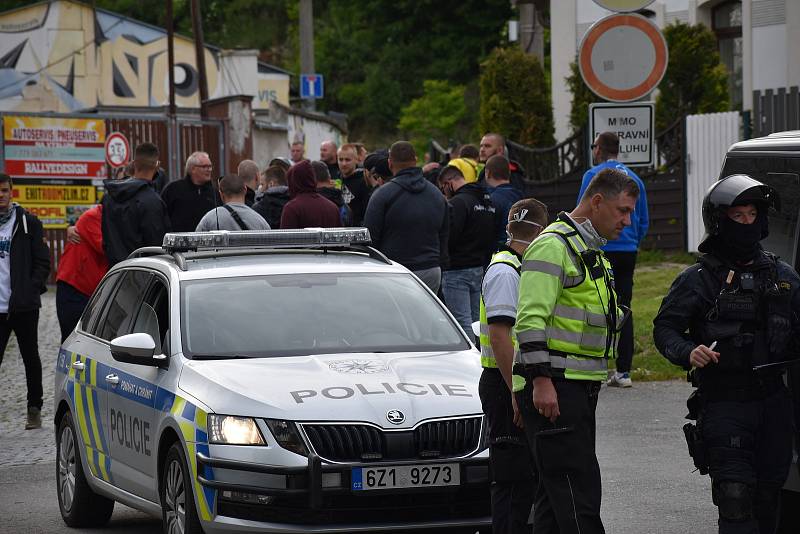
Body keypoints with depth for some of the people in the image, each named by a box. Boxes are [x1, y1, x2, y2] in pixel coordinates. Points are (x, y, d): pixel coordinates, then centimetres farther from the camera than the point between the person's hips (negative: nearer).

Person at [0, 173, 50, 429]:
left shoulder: (28, 222, 2)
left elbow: (43, 261, 2)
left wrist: (32, 290, -9)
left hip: (24, 306, -1)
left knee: (30, 358, 8)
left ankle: (34, 409, 17)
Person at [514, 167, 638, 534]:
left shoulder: (591, 252, 22)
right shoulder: (553, 246, -11)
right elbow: (531, 318, -20)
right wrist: (541, 380, -25)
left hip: (580, 389, 10)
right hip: (552, 390, -10)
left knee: (555, 492, 11)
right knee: (579, 490, -15)